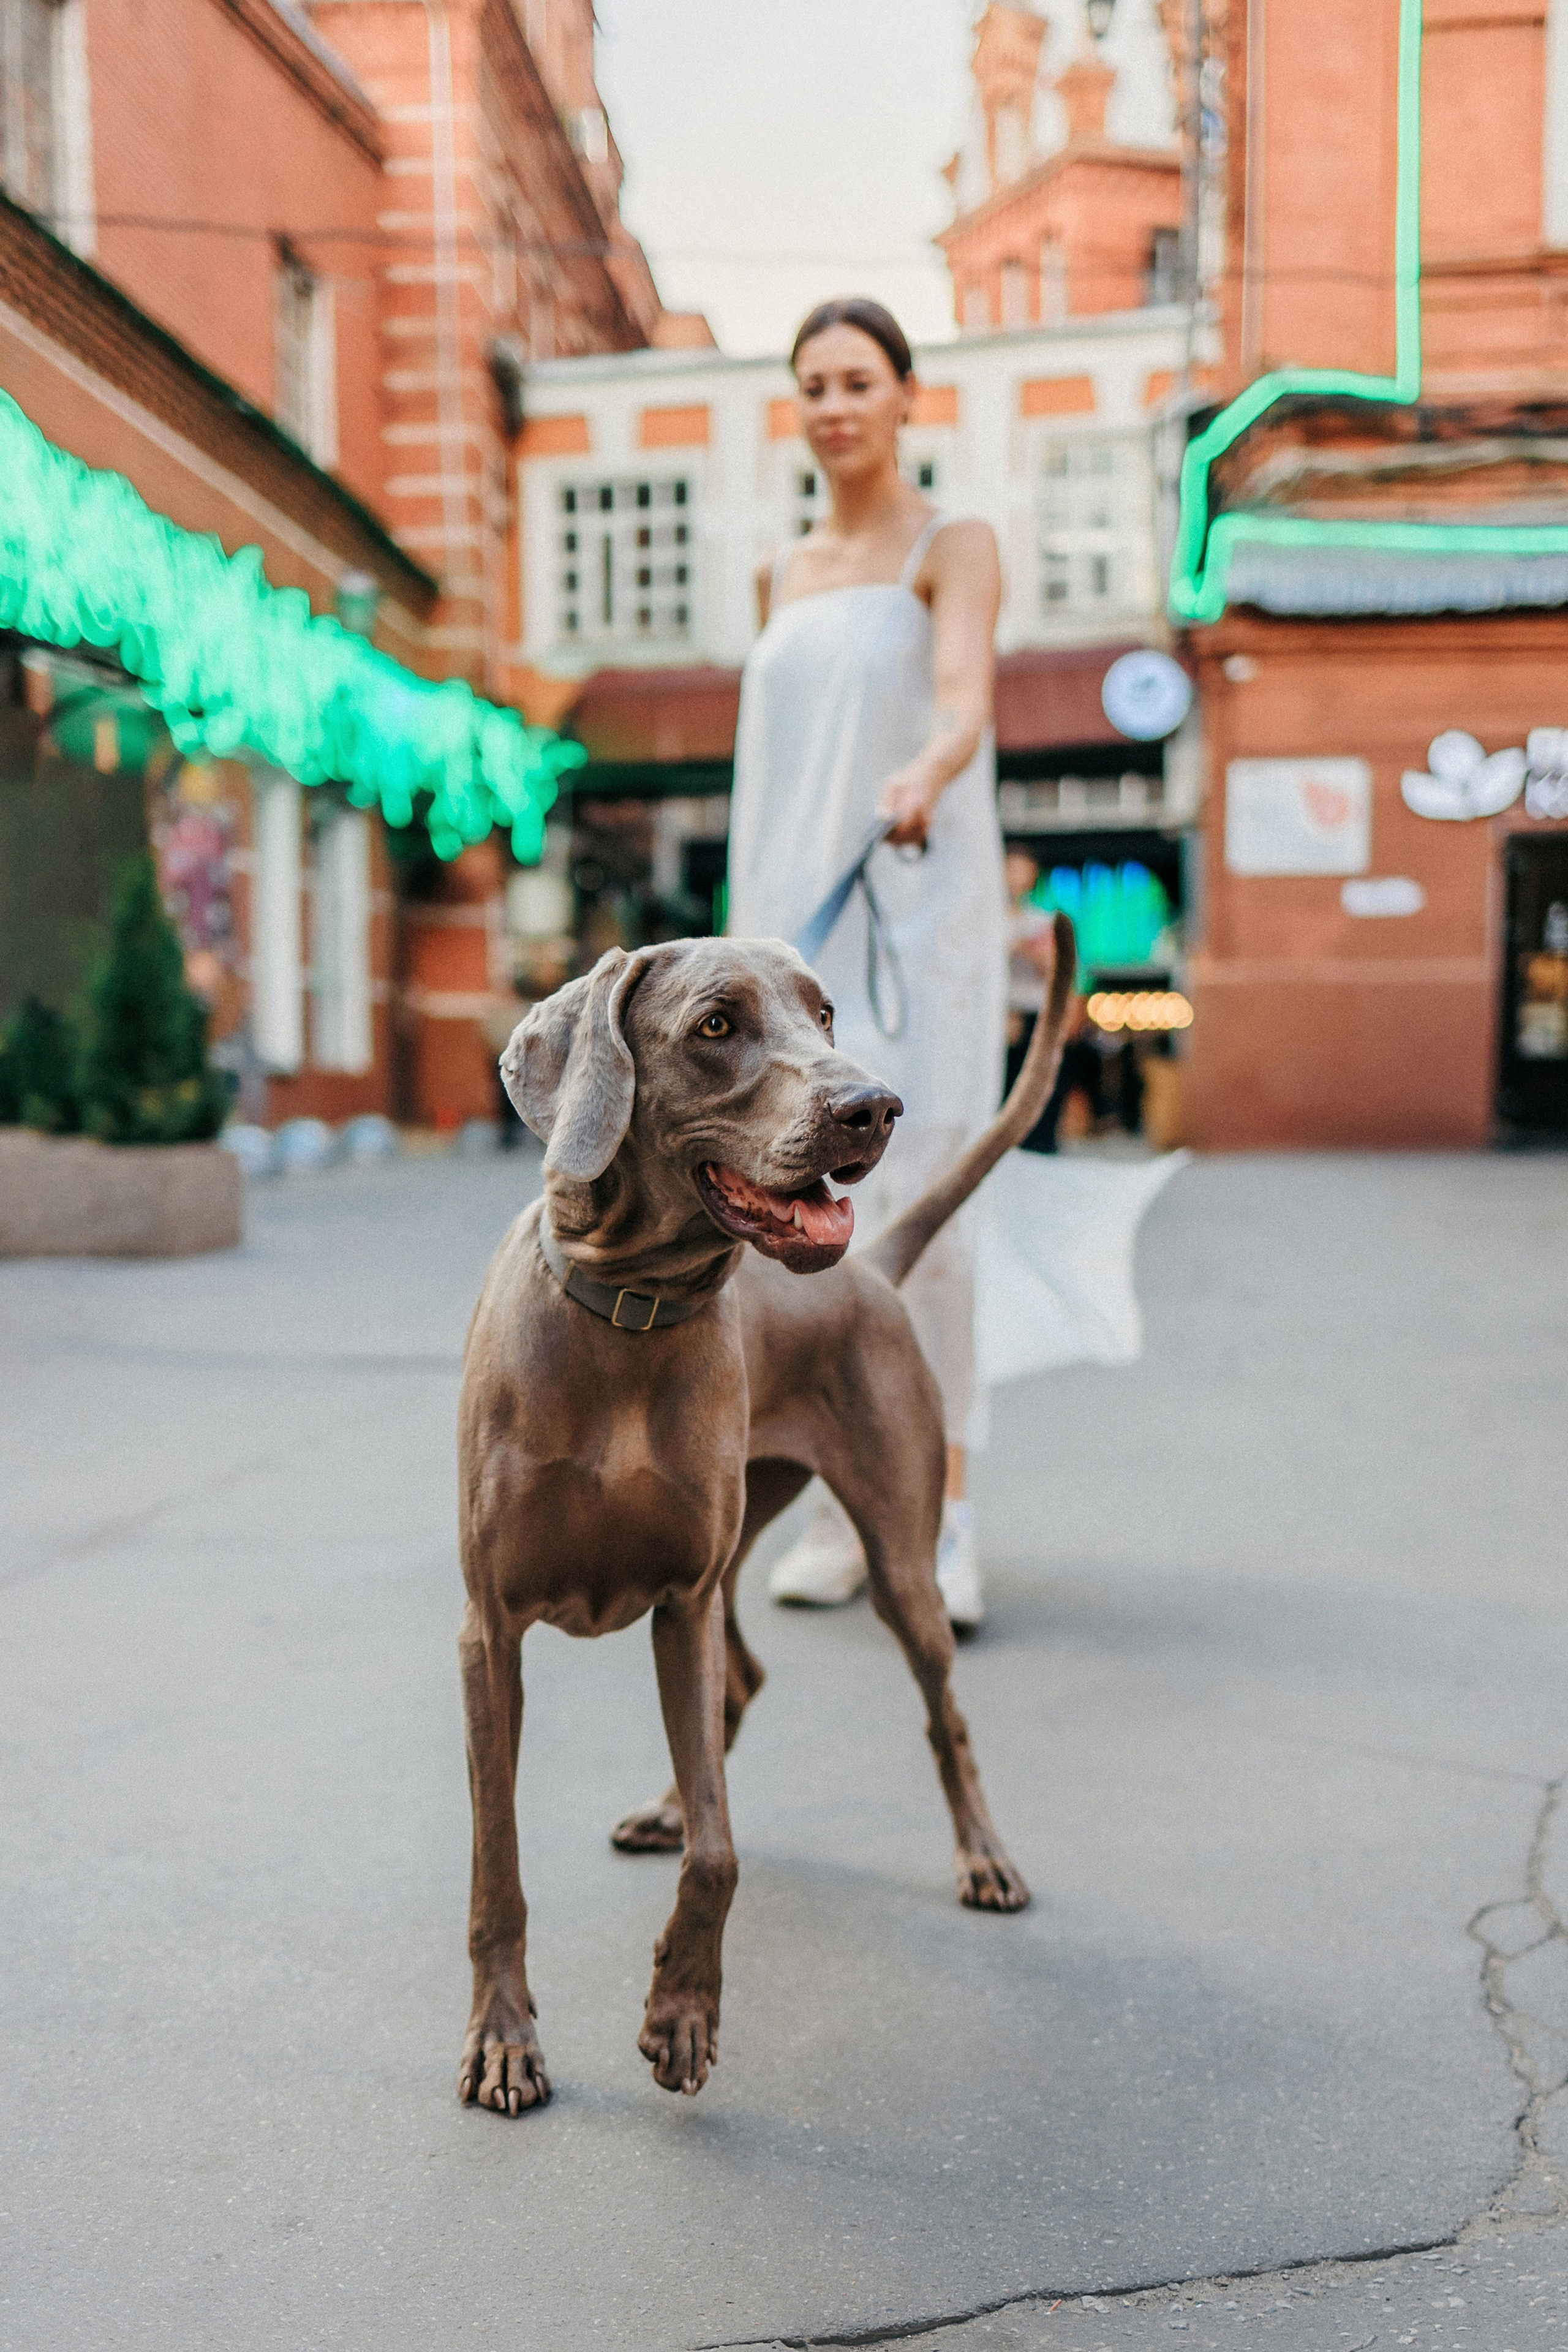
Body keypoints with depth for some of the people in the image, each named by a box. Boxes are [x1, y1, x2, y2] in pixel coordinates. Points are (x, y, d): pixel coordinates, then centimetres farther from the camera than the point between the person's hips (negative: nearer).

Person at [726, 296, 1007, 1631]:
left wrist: (928, 774, -40)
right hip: (796, 918, 5)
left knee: (912, 1210, -13)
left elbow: (964, 697, -18)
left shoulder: (953, 547, 2)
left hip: (917, 913, -5)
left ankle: (944, 1522, -5)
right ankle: (847, 1511, 12)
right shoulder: (788, 576, 19)